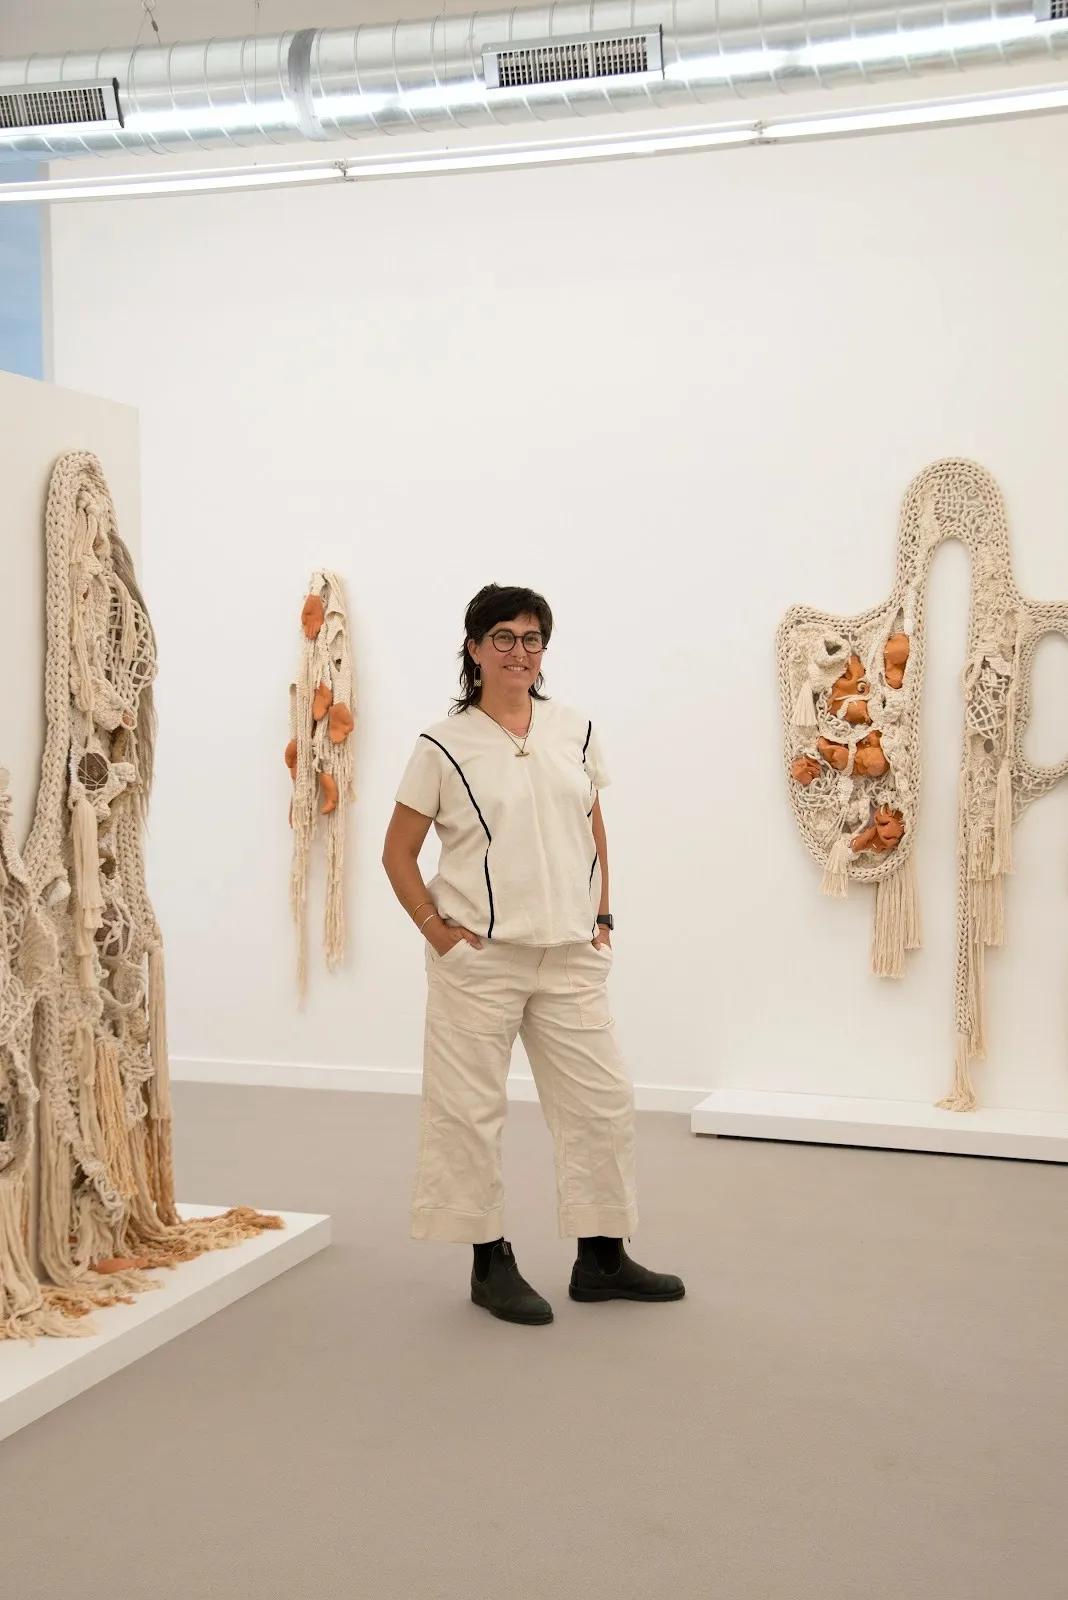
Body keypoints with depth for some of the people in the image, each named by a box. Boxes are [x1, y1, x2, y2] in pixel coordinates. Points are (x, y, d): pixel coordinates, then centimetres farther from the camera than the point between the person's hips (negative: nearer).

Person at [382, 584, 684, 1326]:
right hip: (480, 959, -4)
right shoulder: (444, 746, -6)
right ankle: (491, 1262, 20)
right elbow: (398, 854, -2)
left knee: (602, 1101, 9)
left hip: (572, 956, 4)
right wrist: (437, 931, -9)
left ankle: (601, 1257, 24)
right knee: (472, 1110, 4)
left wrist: (602, 917, 6)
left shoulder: (576, 731, 6)